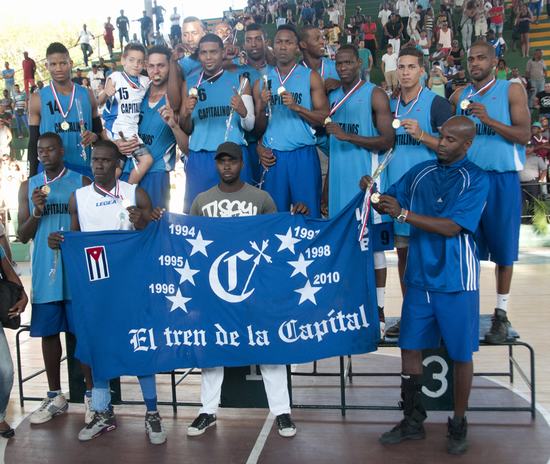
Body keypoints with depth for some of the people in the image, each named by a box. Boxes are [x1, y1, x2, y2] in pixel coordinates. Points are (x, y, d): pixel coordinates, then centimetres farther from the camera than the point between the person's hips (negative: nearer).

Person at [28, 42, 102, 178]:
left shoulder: (86, 95, 5)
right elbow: (33, 143, 4)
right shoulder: (38, 99, 0)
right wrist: (33, 178, 0)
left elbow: (99, 131, 12)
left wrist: (94, 136, -12)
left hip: (83, 168, 2)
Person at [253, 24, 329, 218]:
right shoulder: (263, 80, 11)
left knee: (308, 214, 0)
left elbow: (324, 118, -2)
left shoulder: (310, 77, 4)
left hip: (304, 155, -2)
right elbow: (258, 128, 14)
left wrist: (297, 107, -14)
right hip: (273, 156, 2)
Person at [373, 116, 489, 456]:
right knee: (410, 348, 9)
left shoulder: (476, 179, -9)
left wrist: (403, 213, -23)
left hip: (456, 281, -4)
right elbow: (391, 203, 11)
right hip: (420, 278, 5)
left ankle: (459, 425, 26)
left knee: (461, 355, 7)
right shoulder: (420, 172, 5)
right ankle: (413, 421, 24)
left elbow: (451, 227, -19)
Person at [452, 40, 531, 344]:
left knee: (503, 246, 3)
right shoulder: (459, 97, 10)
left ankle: (501, 314, 12)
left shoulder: (512, 91, 1)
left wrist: (489, 120, -18)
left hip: (502, 178, -2)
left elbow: (524, 135, -8)